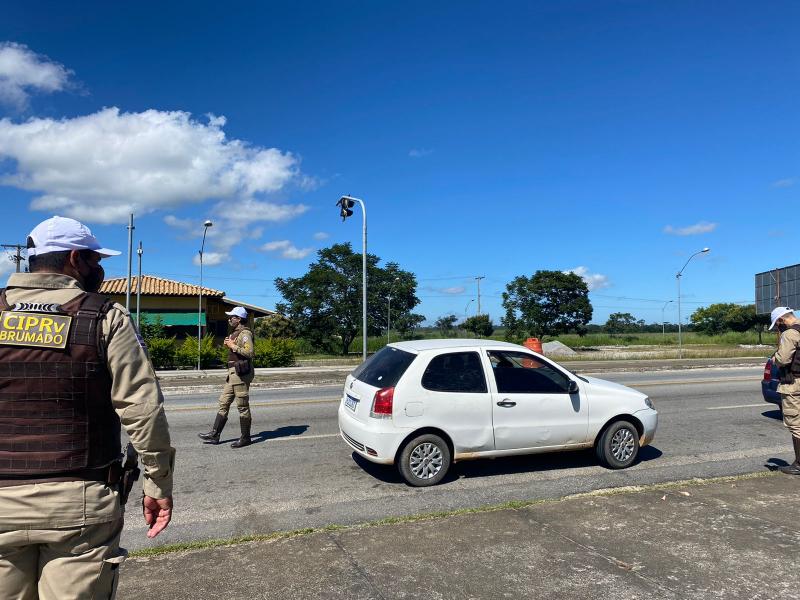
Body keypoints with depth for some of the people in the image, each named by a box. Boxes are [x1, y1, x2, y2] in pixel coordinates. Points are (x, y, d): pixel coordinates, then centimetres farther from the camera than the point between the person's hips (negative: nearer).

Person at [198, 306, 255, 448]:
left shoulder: (245, 333, -13)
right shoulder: (234, 333, 18)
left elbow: (250, 352, -26)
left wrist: (234, 346, -18)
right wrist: (228, 345, 8)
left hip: (241, 374, -10)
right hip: (233, 373, 10)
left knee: (242, 406, -2)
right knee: (223, 404, 11)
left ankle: (245, 438, 7)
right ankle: (214, 435, 16)